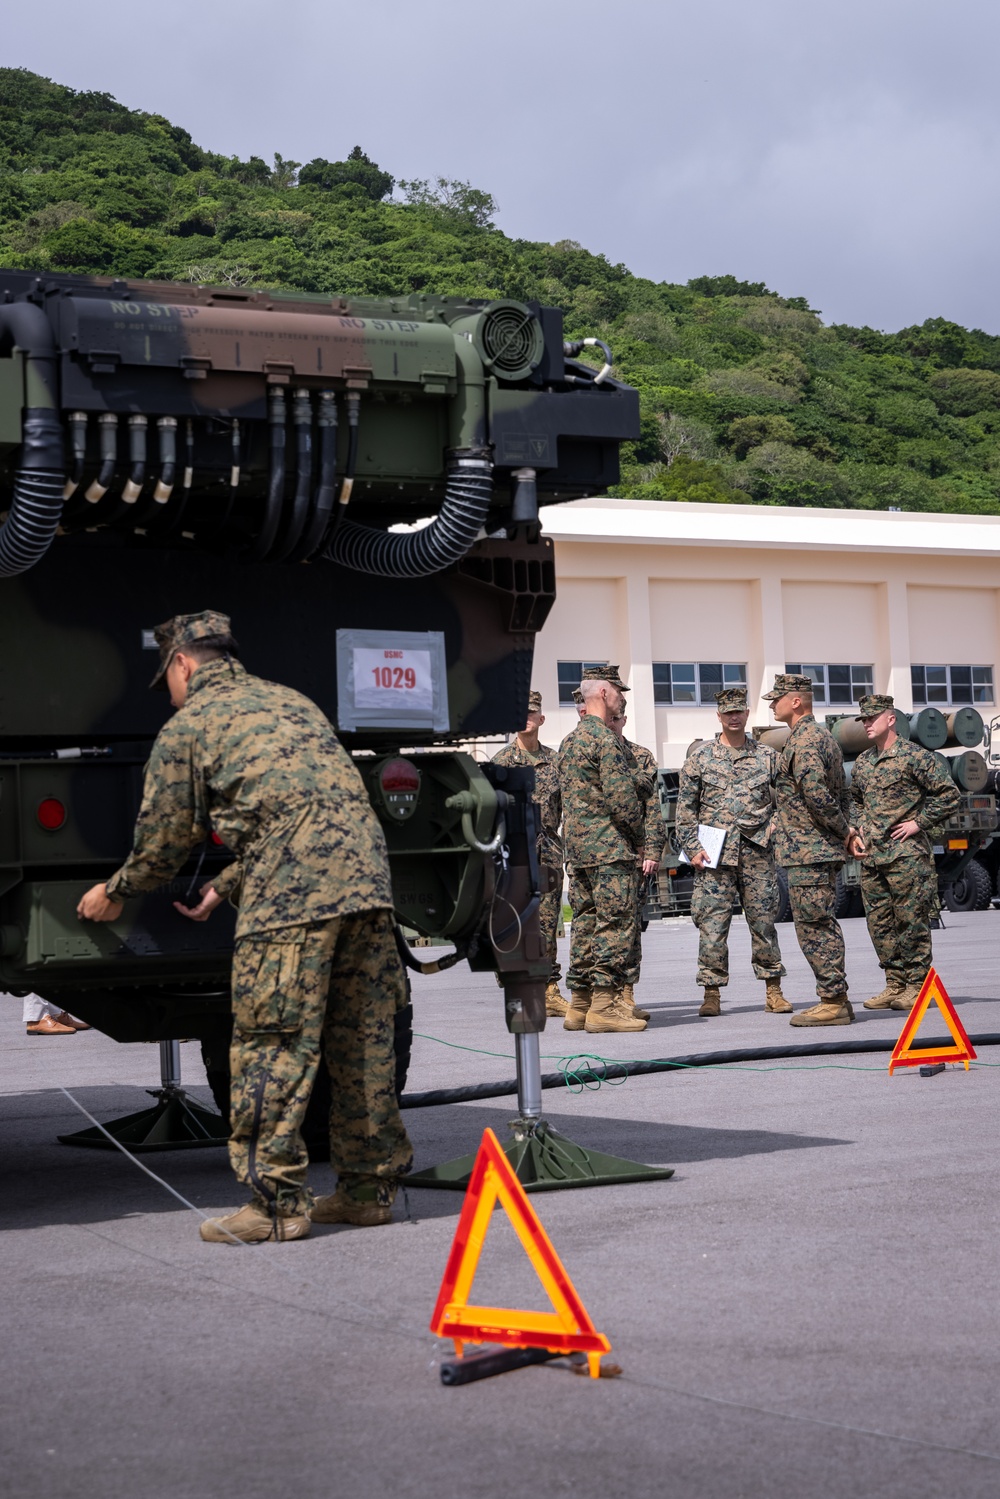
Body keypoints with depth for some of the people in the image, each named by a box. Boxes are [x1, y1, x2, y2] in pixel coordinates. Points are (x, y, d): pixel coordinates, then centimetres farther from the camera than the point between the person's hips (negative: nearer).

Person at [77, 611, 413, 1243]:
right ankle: (370, 1188, 19)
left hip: (291, 895, -7)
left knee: (272, 1049, -1)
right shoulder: (290, 702, 27)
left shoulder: (185, 729, 7)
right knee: (363, 1043, 12)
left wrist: (113, 894, 31)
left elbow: (163, 842, 12)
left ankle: (277, 1203, 0)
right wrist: (226, 886, 36)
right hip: (365, 878, 7)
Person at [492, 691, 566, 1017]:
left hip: (549, 850, 3)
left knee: (548, 922, 5)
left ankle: (549, 990, 8)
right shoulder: (501, 760, 2)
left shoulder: (554, 760, 12)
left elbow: (565, 804, 16)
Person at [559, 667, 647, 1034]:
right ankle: (604, 1004, -12)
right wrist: (638, 838, -4)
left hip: (577, 845, 9)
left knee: (586, 921, 10)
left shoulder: (568, 741, 18)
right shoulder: (604, 739, -12)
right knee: (615, 921, -9)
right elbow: (622, 797, -17)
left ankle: (580, 1004, 11)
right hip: (608, 846, -9)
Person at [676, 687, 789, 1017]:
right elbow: (686, 809, 6)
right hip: (714, 855, -1)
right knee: (712, 924, -3)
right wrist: (693, 848, -3)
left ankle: (773, 989, 9)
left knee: (764, 920, 2)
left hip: (757, 852, 1)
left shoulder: (767, 756, 10)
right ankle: (712, 992, 3)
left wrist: (775, 824, -2)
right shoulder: (700, 757, 6)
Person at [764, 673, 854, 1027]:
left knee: (814, 926, -7)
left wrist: (842, 830, -12)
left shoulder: (803, 741, -15)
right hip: (826, 850, 10)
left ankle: (832, 1001, -6)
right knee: (823, 925, 13)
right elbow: (842, 794, 21)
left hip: (807, 853, -10)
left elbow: (816, 795, -23)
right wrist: (843, 832, 14)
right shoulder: (824, 737, 18)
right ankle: (836, 1000, 15)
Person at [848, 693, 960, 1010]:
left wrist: (919, 823, -10)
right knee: (879, 922, 7)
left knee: (911, 920, -4)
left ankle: (916, 986, 2)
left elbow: (950, 795, -8)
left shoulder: (914, 756, -7)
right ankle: (895, 985, 14)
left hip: (906, 853, -7)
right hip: (871, 856, 7)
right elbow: (855, 801, 30)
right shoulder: (862, 762, 15)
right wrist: (856, 832, 13)